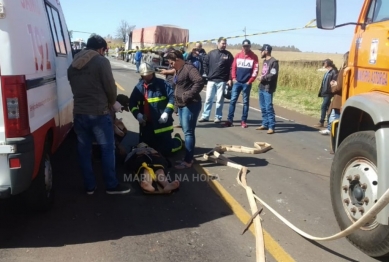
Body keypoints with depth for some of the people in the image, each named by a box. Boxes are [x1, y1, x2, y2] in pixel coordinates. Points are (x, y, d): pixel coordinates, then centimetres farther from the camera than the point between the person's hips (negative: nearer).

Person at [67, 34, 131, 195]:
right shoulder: (101, 61, -7)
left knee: (84, 150, 11)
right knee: (107, 149, 4)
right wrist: (111, 103, 10)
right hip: (99, 113, -6)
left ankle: (89, 186, 19)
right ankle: (111, 185, 10)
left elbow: (74, 88, 15)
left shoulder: (73, 65, 12)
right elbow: (110, 87, -7)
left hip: (79, 112, 6)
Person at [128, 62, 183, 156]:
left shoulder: (161, 83, -7)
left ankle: (178, 140, 35)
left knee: (165, 150, 0)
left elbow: (172, 97, -11)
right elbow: (132, 103, 6)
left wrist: (167, 112, -20)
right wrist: (137, 114, -12)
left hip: (162, 123, -5)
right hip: (146, 124, 5)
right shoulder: (139, 87, 6)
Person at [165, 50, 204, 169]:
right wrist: (177, 101, 13)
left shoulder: (189, 68, -15)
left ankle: (188, 160, 1)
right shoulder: (178, 70, 15)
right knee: (186, 131, 15)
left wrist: (188, 95, -25)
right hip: (182, 105, 10)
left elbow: (199, 82, -28)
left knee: (188, 132, -5)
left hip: (190, 105, -10)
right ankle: (189, 156, 25)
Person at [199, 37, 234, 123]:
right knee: (208, 99, 4)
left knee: (220, 100, 2)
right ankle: (205, 116, 12)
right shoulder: (211, 53, 7)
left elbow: (231, 68, -1)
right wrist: (207, 74, 3)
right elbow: (205, 63, 12)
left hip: (222, 81, -2)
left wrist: (230, 79, -9)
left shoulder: (228, 55, 3)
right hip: (211, 80, 2)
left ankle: (218, 117, 11)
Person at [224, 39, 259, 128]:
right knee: (233, 100, -1)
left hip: (247, 83, -2)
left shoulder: (254, 57, 0)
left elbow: (255, 70, -4)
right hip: (237, 82, 2)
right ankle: (229, 120, 3)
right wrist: (233, 78, -4)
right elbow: (233, 67, 6)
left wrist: (250, 81, -9)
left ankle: (244, 121, 11)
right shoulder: (238, 56, 7)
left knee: (245, 102, 5)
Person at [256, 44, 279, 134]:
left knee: (268, 107, -10)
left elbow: (273, 75, -18)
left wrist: (263, 77, -11)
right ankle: (265, 124, 21)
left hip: (268, 88, -9)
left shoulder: (274, 61, -10)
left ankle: (271, 127, -7)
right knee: (263, 107, 12)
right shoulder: (265, 61, 17)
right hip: (261, 87, 9)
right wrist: (261, 77, 4)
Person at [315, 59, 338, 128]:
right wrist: (321, 92, 15)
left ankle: (321, 122, -4)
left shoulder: (334, 72, -10)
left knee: (323, 107, -9)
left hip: (328, 93, -9)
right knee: (327, 107, 13)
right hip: (325, 92, 9)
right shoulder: (327, 72, 15)